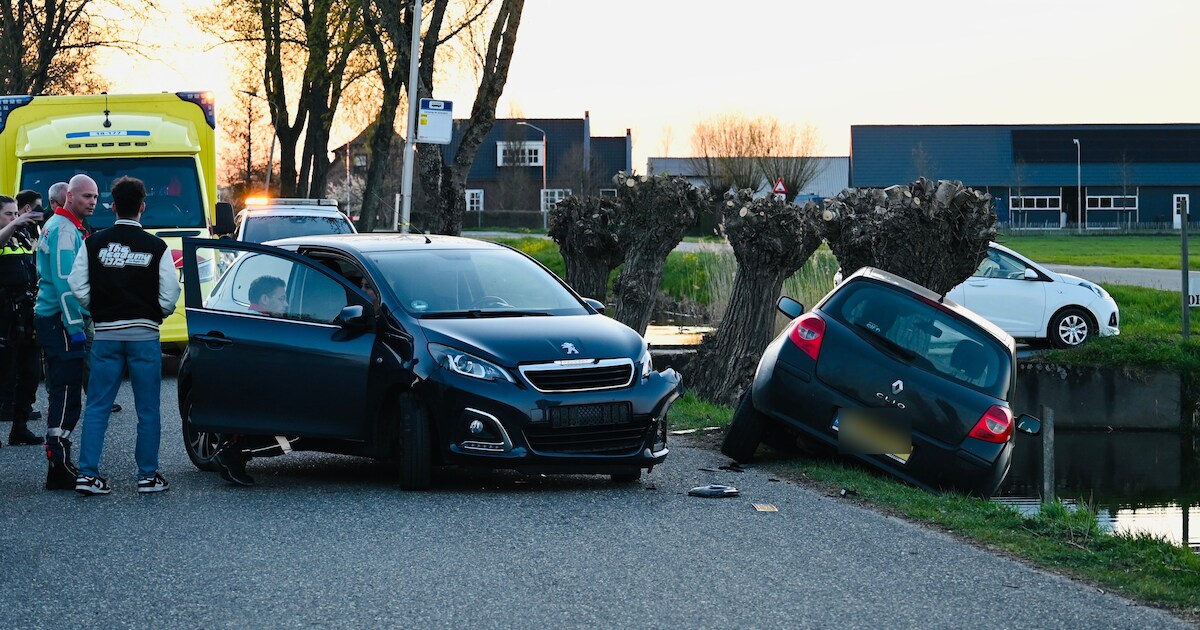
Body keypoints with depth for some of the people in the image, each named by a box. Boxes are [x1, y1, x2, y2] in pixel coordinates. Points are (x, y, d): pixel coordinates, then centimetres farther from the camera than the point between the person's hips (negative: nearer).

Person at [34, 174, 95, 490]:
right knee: (66, 394, -10)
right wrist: (76, 327, -21)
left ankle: (59, 463, 20)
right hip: (61, 321, -11)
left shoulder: (62, 227, 19)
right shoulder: (64, 229, -14)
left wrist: (79, 321, 23)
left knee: (62, 392, 14)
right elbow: (64, 282, -20)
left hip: (52, 318, 11)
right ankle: (60, 469, -11)